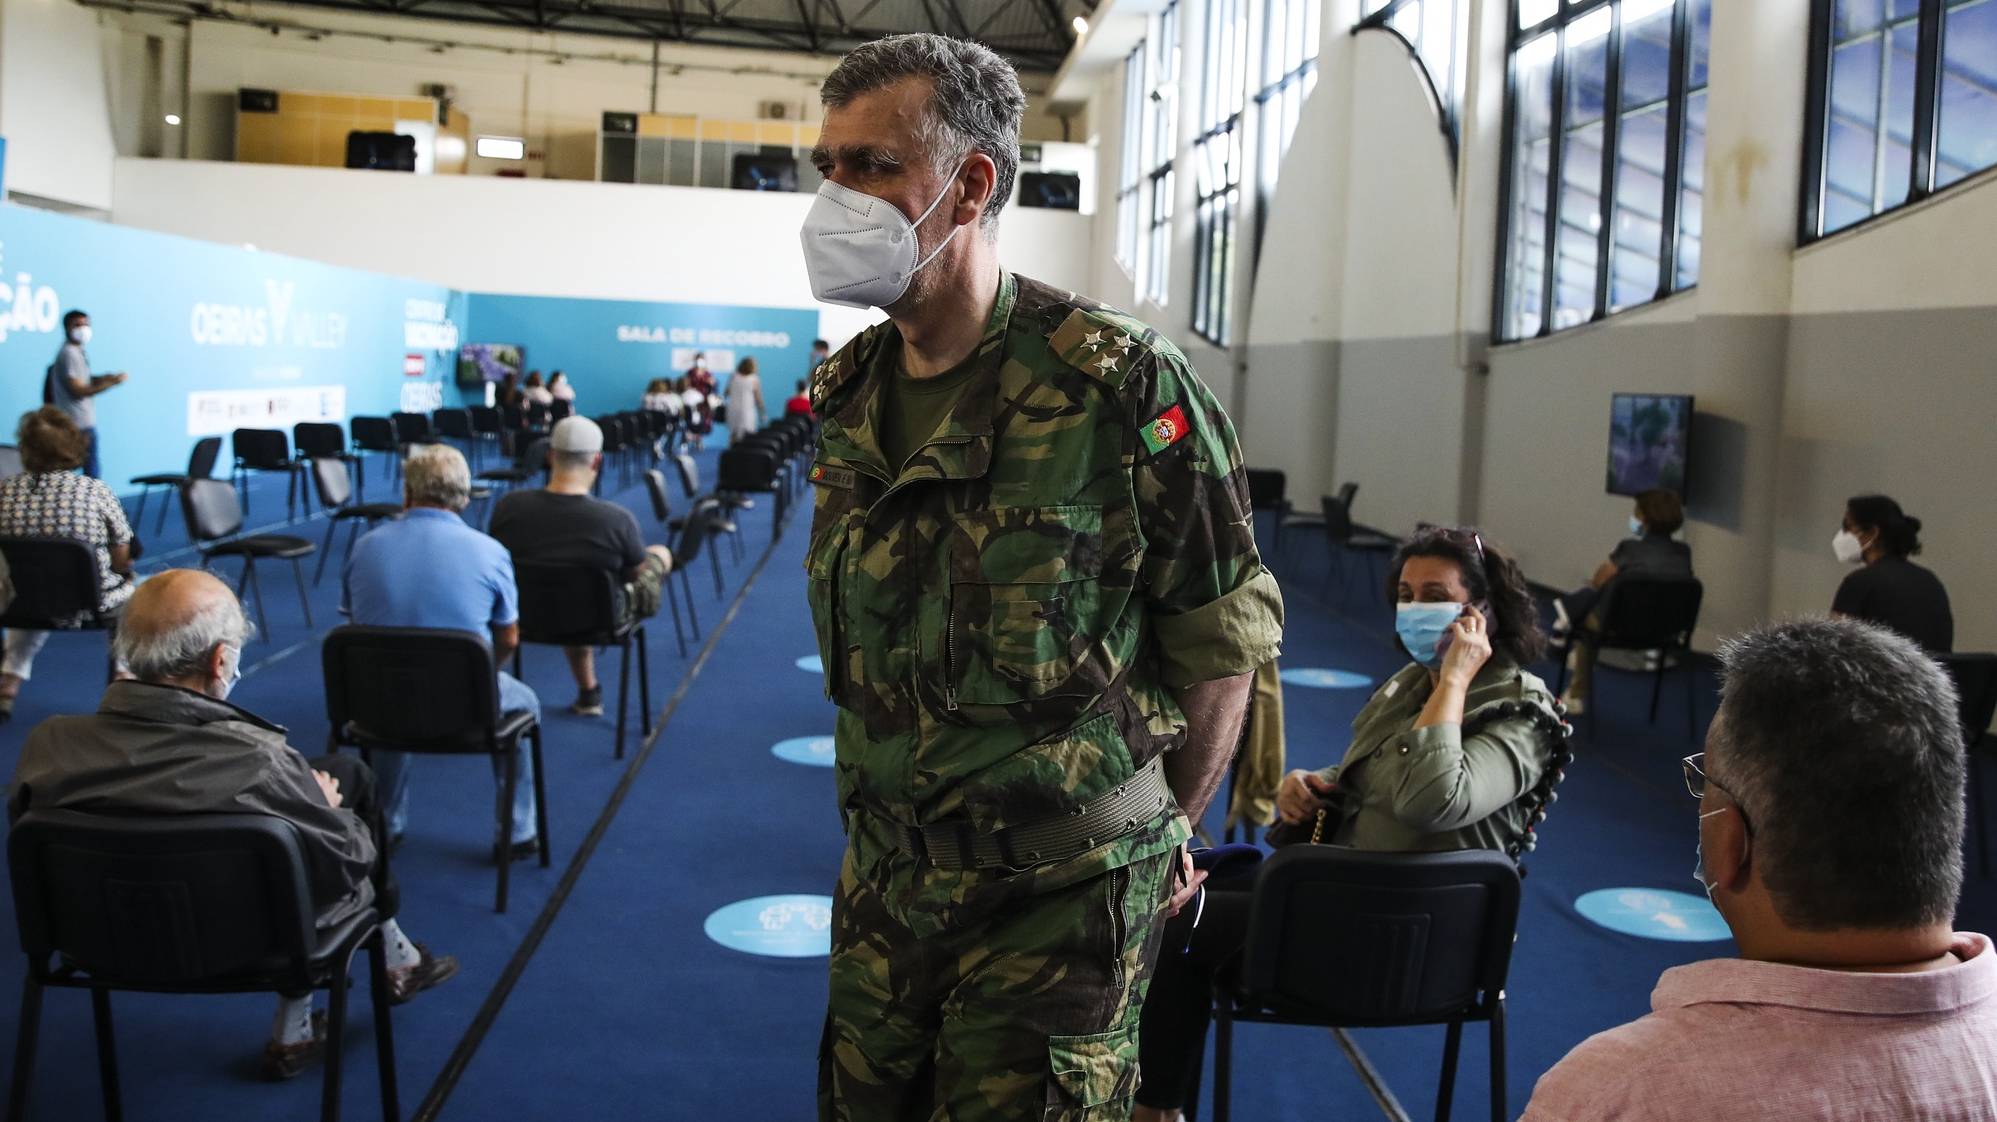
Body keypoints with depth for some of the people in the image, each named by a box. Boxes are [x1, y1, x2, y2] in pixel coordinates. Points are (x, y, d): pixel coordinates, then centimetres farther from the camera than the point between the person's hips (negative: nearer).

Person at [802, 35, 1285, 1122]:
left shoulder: (1121, 383, -18)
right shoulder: (846, 394, 3)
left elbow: (1225, 636, -10)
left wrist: (1158, 833, 0)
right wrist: (903, 805, 15)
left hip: (1058, 894, -6)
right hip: (883, 871, 6)